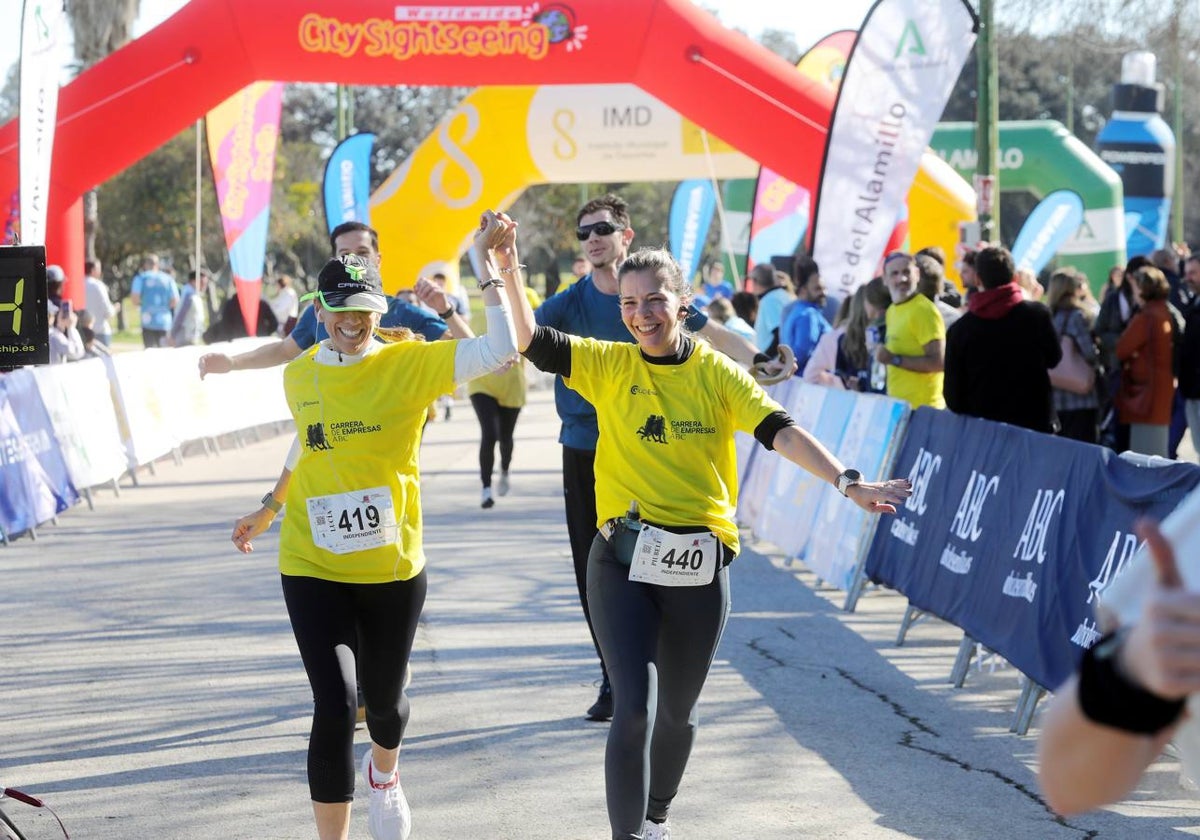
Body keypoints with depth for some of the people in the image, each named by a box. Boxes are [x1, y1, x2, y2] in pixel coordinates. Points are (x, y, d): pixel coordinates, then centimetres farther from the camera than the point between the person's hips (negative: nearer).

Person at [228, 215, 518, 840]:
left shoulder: (410, 363, -8)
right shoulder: (298, 377, 3)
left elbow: (500, 348, -21)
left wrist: (486, 263, -22)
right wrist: (268, 510, 29)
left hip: (393, 570, 0)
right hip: (313, 570, 0)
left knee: (383, 700, 17)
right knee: (334, 707, -14)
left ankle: (383, 773, 54)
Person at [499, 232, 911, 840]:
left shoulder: (717, 373, 0)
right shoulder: (610, 365, 1)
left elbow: (781, 432, -10)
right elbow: (531, 340, -8)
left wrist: (847, 483, -22)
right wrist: (507, 265, -20)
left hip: (698, 566, 2)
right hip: (622, 561, -1)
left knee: (676, 710, 16)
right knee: (634, 709, -14)